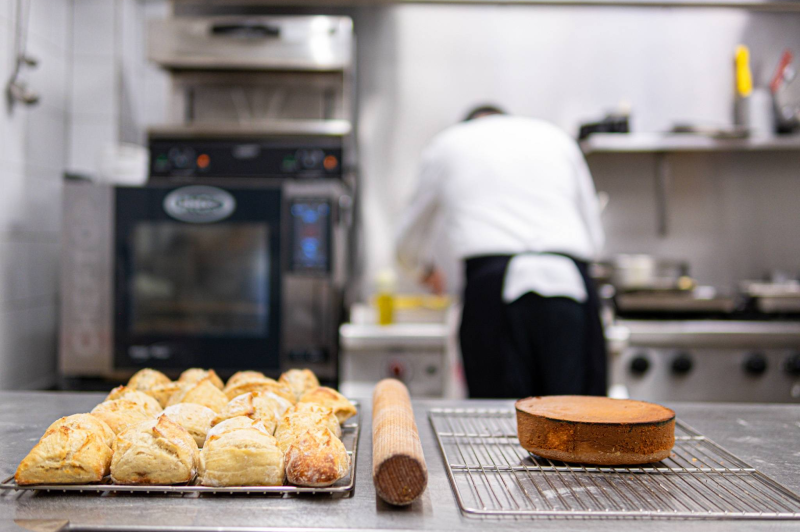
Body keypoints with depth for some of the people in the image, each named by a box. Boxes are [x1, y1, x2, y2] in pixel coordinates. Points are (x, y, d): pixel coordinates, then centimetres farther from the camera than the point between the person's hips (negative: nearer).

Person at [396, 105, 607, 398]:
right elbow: (594, 238, 28)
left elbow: (409, 245, 34)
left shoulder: (447, 144, 24)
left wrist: (426, 272, 55)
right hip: (572, 285, 2)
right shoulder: (555, 136, 28)